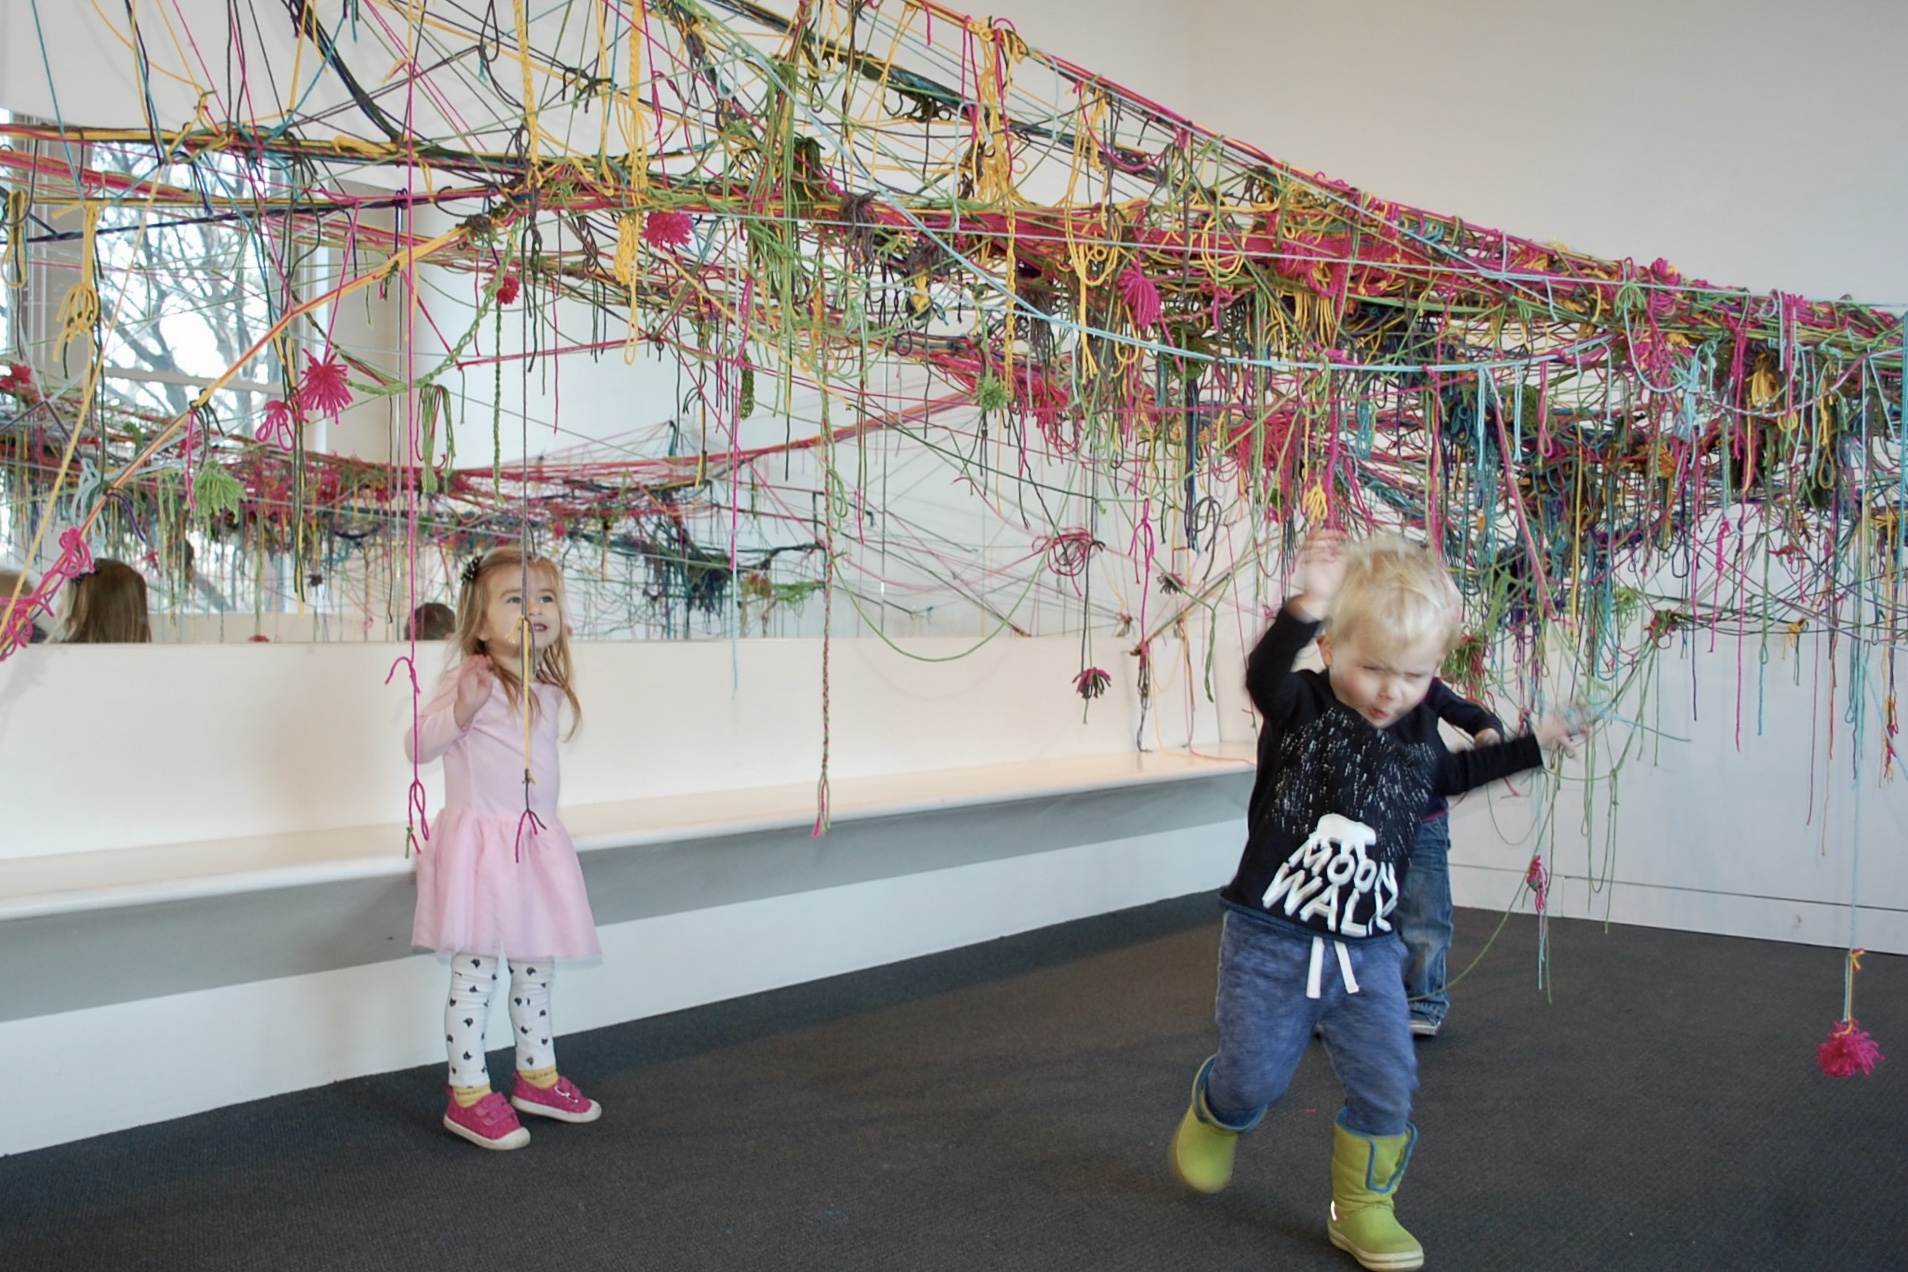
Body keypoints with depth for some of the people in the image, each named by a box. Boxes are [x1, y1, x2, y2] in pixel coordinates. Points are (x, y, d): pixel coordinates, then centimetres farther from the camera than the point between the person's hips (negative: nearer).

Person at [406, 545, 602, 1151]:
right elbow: (417, 744, -17)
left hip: (537, 845, 7)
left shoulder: (547, 689, 11)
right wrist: (461, 709, -29)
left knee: (536, 969, 16)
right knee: (476, 971, -2)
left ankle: (537, 1075, 31)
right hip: (480, 841, -7)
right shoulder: (469, 680, -11)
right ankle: (468, 1094, 8)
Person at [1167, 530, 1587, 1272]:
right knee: (1254, 1078, 7)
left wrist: (1534, 744, 28)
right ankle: (1212, 1120, 41)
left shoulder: (1415, 733, 3)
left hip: (1367, 950, 4)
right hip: (1272, 940, -4)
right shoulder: (1302, 711, -14)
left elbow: (1449, 774, 28)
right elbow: (1265, 675, -39)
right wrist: (1307, 606, -57)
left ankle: (1362, 1209, 22)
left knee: (1387, 1085, 1)